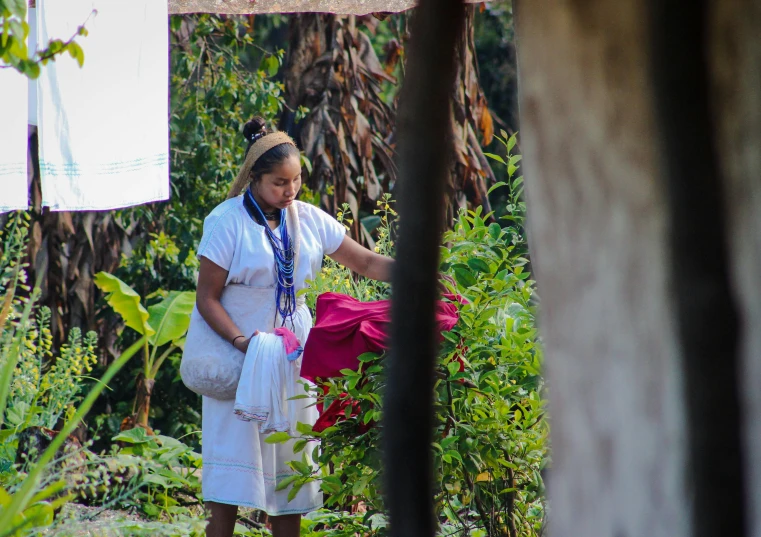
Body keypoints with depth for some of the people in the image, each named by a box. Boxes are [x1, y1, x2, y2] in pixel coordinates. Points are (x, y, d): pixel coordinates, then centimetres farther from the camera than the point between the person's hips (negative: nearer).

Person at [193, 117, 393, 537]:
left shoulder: (308, 219, 4)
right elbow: (207, 298, -10)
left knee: (290, 460, 6)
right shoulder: (227, 221, -9)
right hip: (239, 357, -5)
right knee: (234, 463, -7)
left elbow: (366, 262, 8)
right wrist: (241, 341, -24)